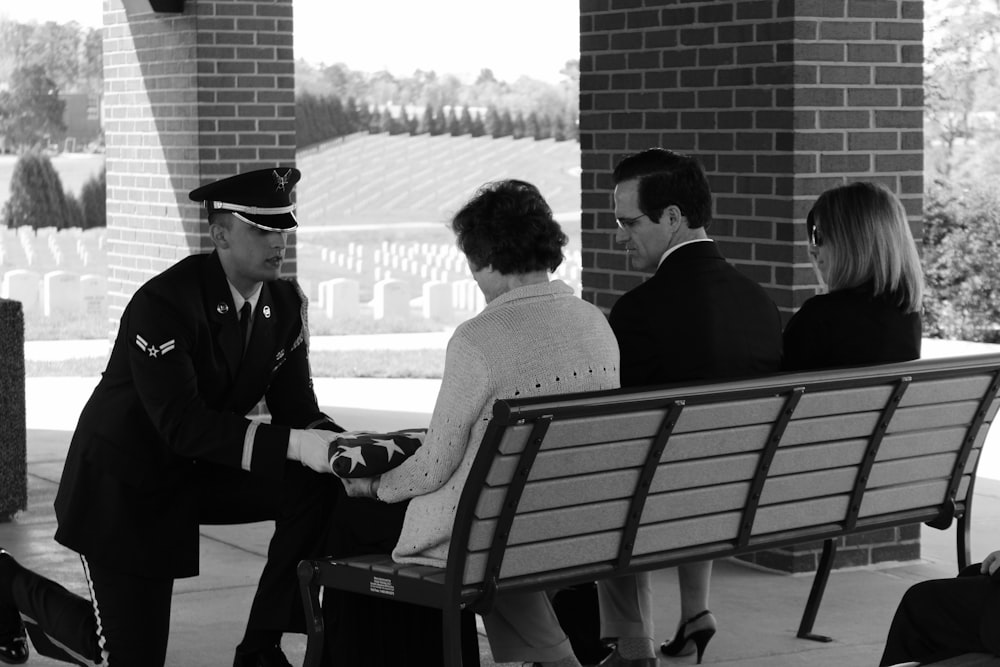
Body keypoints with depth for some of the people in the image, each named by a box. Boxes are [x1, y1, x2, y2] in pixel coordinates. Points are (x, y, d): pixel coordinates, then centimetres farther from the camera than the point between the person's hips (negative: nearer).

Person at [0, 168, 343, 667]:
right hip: (123, 485, -6)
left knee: (319, 488, -19)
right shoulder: (163, 304, -28)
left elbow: (296, 407, -3)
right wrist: (292, 444, -44)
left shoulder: (286, 304, -6)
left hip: (196, 474, 6)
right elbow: (183, 424, -35)